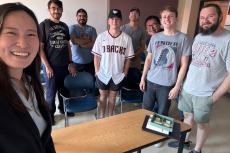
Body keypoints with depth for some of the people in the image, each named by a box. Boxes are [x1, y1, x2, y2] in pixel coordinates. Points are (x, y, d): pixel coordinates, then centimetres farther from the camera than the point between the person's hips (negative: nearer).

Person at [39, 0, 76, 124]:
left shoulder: (64, 26, 9)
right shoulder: (43, 25, -6)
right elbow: (40, 48, -8)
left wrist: (70, 63, 7)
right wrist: (47, 66, -12)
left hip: (64, 65, 5)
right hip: (51, 66, -4)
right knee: (51, 92, 7)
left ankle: (63, 107, 38)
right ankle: (50, 113, 27)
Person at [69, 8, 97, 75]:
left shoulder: (92, 29, 4)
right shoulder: (73, 28, 0)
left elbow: (94, 43, -8)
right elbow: (74, 41, -17)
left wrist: (80, 43, -11)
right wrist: (88, 40, -8)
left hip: (90, 61, 2)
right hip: (76, 62, -1)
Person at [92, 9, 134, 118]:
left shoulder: (127, 38, -7)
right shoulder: (101, 36, -7)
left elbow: (128, 58, -1)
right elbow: (97, 56, -2)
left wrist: (124, 73, -1)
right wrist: (97, 71, -3)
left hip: (118, 75, 0)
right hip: (103, 74, 0)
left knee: (112, 96, 16)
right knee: (103, 95, 15)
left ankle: (110, 117, 34)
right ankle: (101, 117, 32)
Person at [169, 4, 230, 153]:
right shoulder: (198, 37, 5)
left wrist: (216, 95, -14)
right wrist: (186, 82, 10)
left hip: (205, 94, -5)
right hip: (187, 88, 6)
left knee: (202, 123, 12)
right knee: (187, 116, 20)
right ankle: (184, 140, 41)